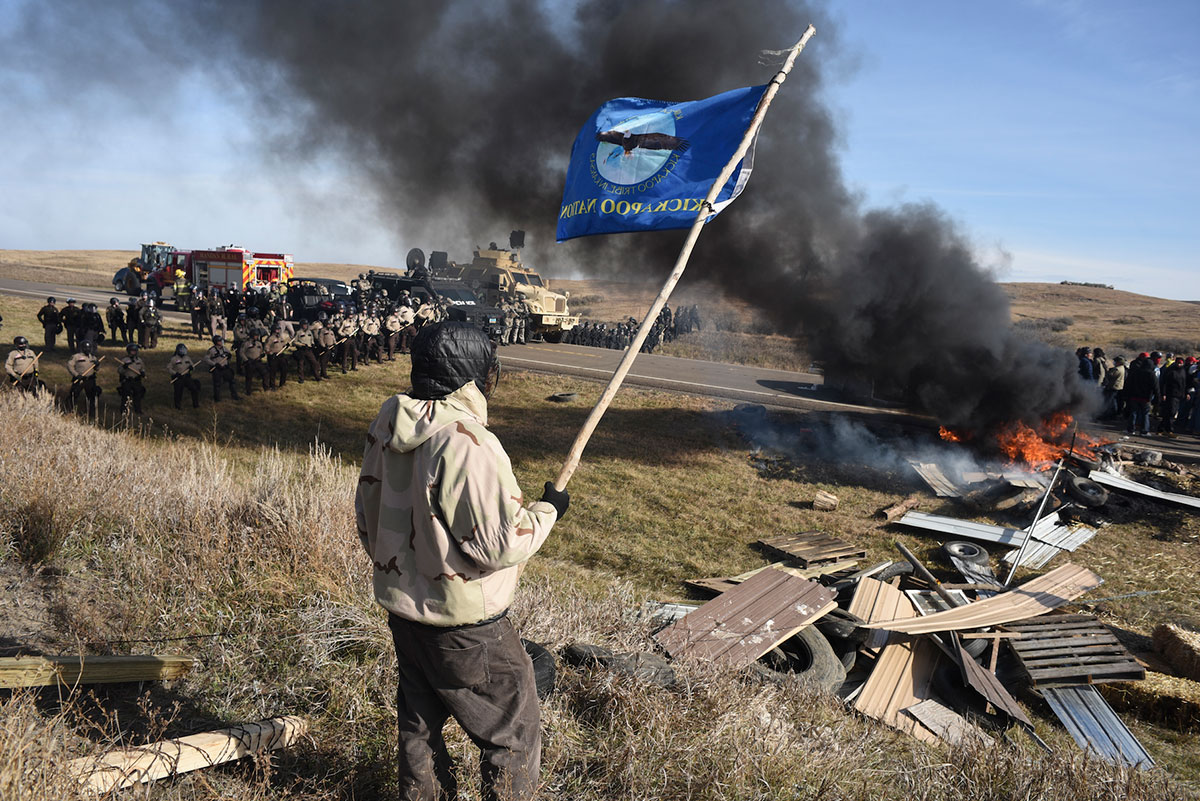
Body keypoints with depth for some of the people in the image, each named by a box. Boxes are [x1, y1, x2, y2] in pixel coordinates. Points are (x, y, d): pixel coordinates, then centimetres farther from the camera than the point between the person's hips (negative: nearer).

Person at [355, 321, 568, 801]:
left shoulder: (387, 429, -2)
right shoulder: (466, 444, -28)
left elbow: (367, 514, 10)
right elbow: (501, 544, -26)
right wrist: (547, 511, -8)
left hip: (401, 607, 8)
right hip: (463, 624, -8)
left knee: (419, 723, 26)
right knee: (513, 732, 12)